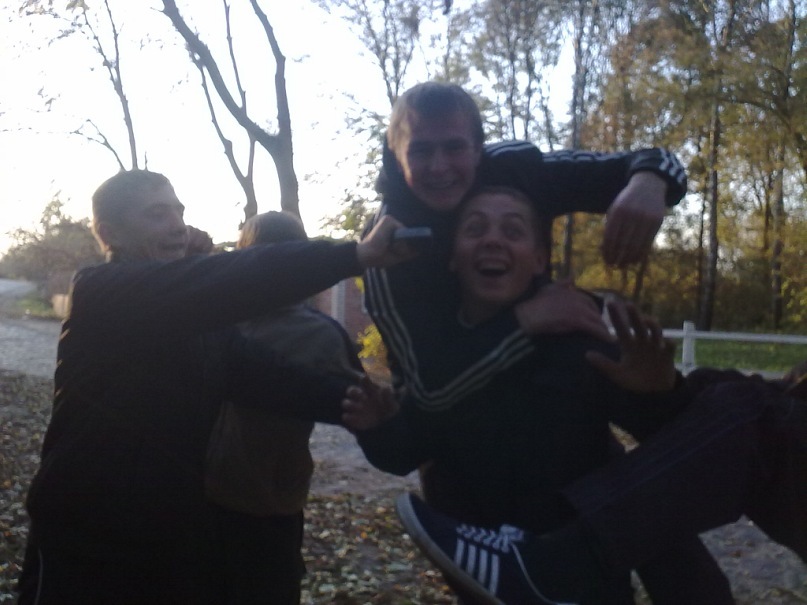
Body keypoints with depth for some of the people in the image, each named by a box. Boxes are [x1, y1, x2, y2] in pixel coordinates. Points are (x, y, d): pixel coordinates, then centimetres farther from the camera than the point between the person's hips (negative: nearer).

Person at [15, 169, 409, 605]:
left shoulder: (200, 314, 8)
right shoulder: (100, 294, -17)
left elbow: (256, 371, -6)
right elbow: (223, 282, -33)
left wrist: (346, 400, -25)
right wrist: (357, 254, -38)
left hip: (182, 535, 6)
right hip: (86, 546, -6)